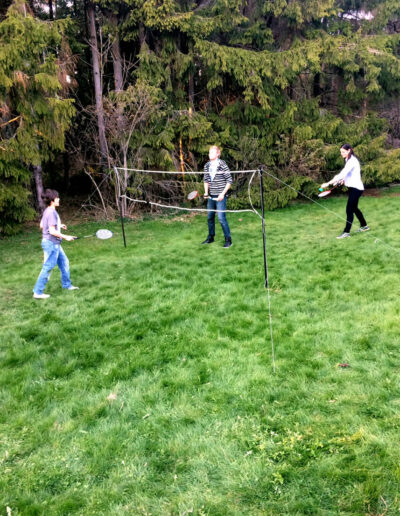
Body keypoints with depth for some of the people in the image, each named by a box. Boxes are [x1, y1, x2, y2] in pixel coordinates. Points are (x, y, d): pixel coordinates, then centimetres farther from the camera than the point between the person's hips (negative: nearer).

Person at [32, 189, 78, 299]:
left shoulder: (47, 211, 9)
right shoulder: (52, 213, -20)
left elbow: (41, 225, 18)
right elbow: (52, 231, -24)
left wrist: (59, 226, 18)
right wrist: (65, 237, -15)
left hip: (54, 244, 10)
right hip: (51, 243, -10)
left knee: (64, 262, 18)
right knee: (48, 268, -3)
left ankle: (67, 284, 31)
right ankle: (38, 292, 4)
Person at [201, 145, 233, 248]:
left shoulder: (222, 165, -10)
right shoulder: (207, 166, 7)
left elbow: (229, 181, -9)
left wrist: (223, 193, -14)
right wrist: (206, 192, 1)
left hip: (220, 196, -6)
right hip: (211, 197, 6)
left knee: (221, 218, -10)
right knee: (210, 217, 13)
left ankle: (228, 239, 2)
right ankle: (211, 237, 28)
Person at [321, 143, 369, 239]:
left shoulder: (352, 161, -20)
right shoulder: (348, 160, 10)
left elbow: (343, 174, -30)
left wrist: (328, 183, -34)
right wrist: (343, 179, -8)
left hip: (356, 188, -10)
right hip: (353, 187, 10)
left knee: (349, 210, -9)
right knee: (354, 208, 19)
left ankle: (346, 232, -5)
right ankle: (364, 226, 35)